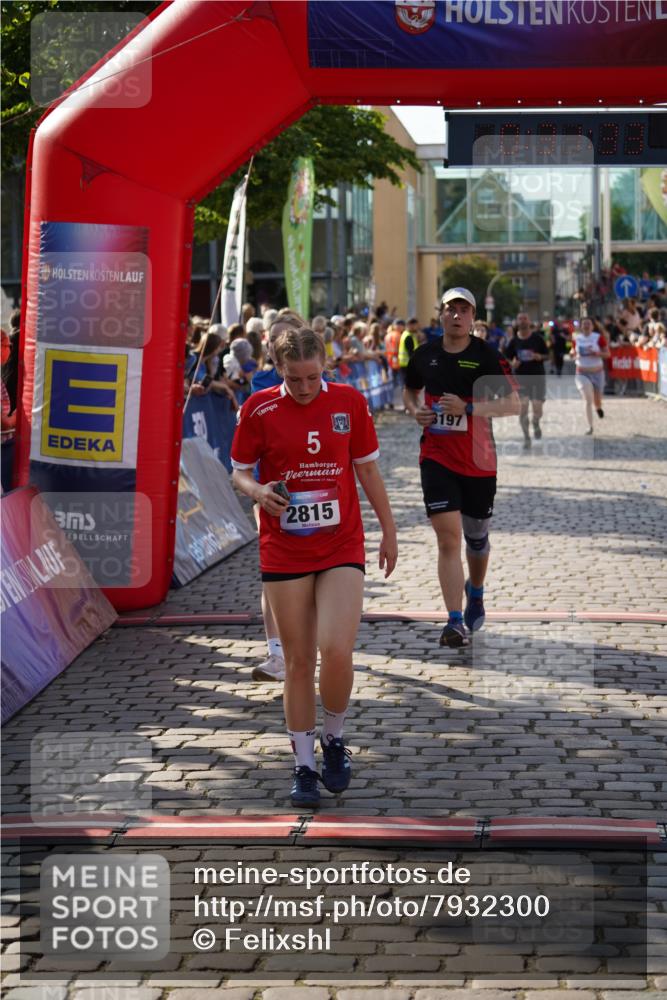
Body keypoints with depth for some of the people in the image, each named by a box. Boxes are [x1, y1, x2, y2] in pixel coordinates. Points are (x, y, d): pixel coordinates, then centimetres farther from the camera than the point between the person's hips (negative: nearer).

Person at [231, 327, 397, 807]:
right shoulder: (260, 408, -3)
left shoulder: (349, 401, 0)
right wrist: (258, 490, -16)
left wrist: (389, 529, 13)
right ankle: (304, 766, 16)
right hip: (284, 552, 0)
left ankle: (334, 739, 12)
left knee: (336, 650, -15)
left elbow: (367, 468, 10)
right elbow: (240, 471, 6)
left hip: (342, 547, 0)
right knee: (298, 662, 3)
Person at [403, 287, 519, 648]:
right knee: (448, 537, -12)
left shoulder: (487, 356, -7)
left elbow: (513, 404, -10)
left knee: (476, 536, 15)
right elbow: (409, 390, 22)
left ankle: (475, 592, 45)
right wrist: (415, 410, -1)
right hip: (436, 458, 1)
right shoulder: (424, 355, 3)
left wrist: (468, 408, -22)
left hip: (478, 460, 0)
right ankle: (455, 621, -14)